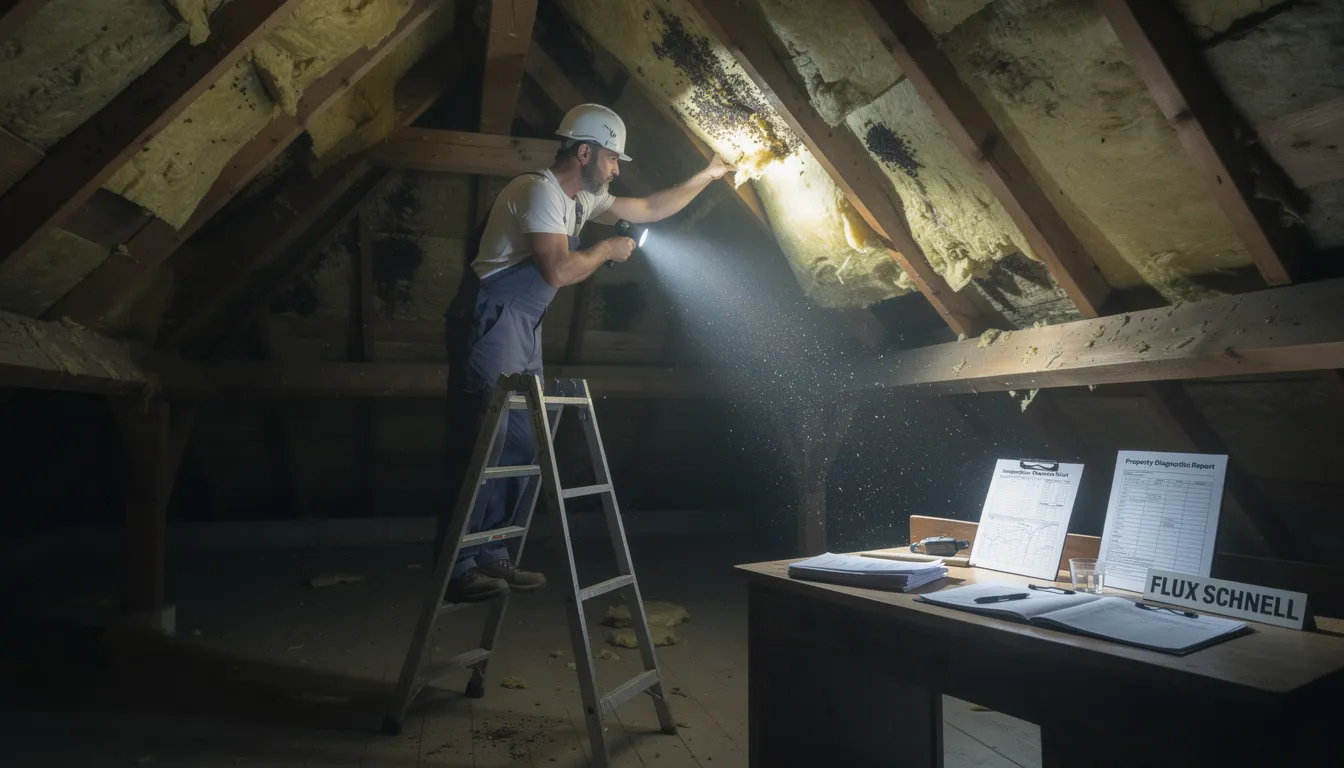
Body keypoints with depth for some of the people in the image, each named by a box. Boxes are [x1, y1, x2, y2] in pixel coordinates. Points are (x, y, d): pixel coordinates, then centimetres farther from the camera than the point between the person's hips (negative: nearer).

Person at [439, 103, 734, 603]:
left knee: (519, 445, 7)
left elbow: (650, 209, 25)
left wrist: (706, 176, 25)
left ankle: (490, 556, 15)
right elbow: (559, 270, -23)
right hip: (492, 322, -10)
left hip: (523, 329, 10)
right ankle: (457, 569, -4)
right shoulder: (541, 190, -13)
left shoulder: (582, 199, 16)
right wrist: (609, 250, -6)